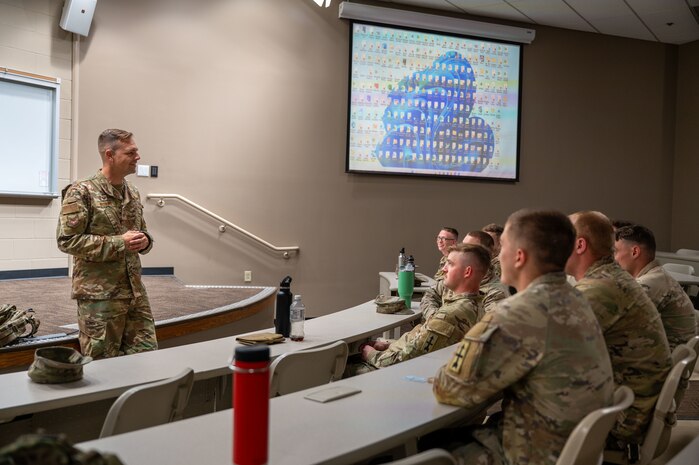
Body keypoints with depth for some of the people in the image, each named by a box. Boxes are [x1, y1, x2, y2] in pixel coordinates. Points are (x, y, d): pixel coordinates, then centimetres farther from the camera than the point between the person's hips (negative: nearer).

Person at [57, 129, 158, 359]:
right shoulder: (82, 192, -10)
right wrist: (119, 242, -20)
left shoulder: (133, 192, 11)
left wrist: (144, 241, -4)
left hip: (135, 292, 7)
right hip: (99, 295, -6)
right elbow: (67, 240, -15)